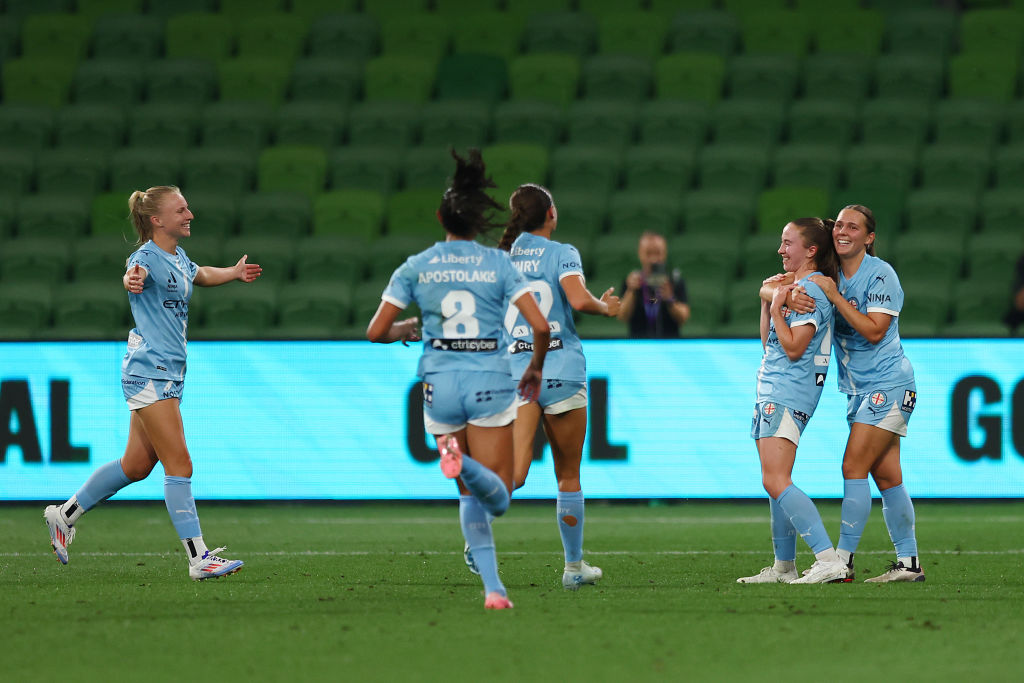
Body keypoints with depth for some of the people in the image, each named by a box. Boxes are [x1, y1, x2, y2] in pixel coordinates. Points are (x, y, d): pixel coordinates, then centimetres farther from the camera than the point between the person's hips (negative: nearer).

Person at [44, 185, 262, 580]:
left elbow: (199, 275, 39)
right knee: (179, 465, -11)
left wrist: (234, 273, 35)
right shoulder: (148, 257, -16)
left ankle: (65, 515, 30)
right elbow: (136, 271, -42)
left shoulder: (179, 258, 13)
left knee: (137, 465, 15)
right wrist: (132, 279, -63)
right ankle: (198, 559, -11)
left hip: (169, 372, 10)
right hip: (149, 373, -10)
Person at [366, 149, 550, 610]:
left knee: (471, 497, 12)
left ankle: (492, 587, -8)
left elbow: (376, 333, 1)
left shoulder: (416, 267, 2)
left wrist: (405, 330, 24)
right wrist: (535, 369, 11)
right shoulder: (498, 264, 0)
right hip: (490, 382, -2)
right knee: (497, 499, 2)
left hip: (440, 383, 2)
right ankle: (463, 464, -33)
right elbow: (540, 326, -7)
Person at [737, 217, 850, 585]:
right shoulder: (793, 287, 19)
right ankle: (784, 567, 20)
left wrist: (778, 308, -12)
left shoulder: (810, 291, -13)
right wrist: (767, 303, 14)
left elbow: (793, 347, -19)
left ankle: (829, 560, -26)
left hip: (788, 393, -11)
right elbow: (769, 343, 23)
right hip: (773, 390, 11)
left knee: (775, 482, -19)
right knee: (775, 483, 14)